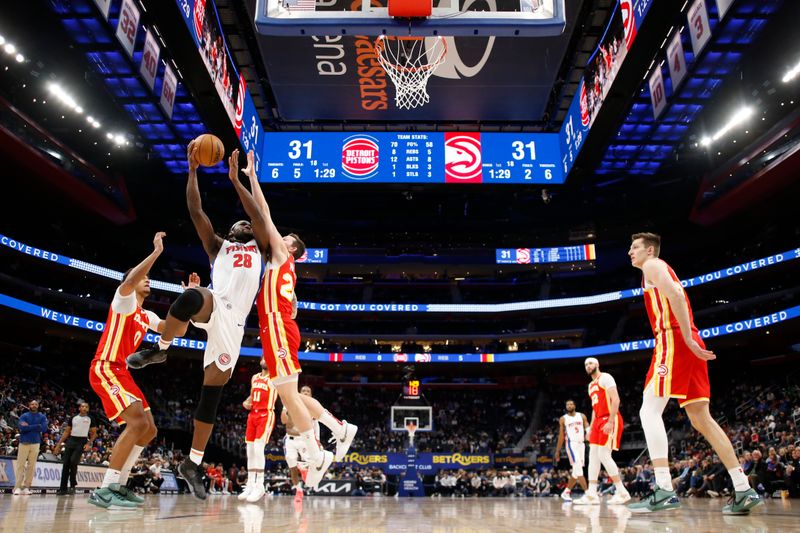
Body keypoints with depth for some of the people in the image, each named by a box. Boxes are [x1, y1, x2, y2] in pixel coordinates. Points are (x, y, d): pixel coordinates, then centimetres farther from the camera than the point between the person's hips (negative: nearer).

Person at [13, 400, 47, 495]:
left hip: (35, 443, 2)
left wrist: (29, 426, -9)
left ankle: (26, 487, 7)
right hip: (24, 443, -2)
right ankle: (17, 487, -2)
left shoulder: (42, 417, 9)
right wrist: (36, 426, -10)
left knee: (31, 466, 2)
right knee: (20, 465, -5)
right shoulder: (24, 416, 4)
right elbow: (22, 428, -13)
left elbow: (44, 428, -7)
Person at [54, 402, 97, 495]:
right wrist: (59, 444, 7)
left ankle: (73, 485, -4)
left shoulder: (90, 419, 4)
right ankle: (63, 488, 7)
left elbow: (94, 433, 5)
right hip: (71, 440, 4)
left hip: (82, 441, -3)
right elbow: (67, 432, 14)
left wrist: (89, 444, -9)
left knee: (73, 461, -19)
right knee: (66, 464, 1)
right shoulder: (73, 418, 11)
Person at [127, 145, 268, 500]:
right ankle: (160, 350, -15)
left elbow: (257, 215, 12)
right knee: (194, 296, -40)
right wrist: (192, 170, 12)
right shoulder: (217, 246, 27)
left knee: (212, 393, 2)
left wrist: (235, 179, 10)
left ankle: (193, 463, 12)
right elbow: (196, 212, 17)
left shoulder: (259, 248, 27)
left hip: (234, 323, 1)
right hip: (213, 307, -1)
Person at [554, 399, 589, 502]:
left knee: (576, 470, 7)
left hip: (581, 444, 4)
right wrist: (557, 451, 5)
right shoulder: (563, 419, 4)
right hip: (571, 444, -4)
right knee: (578, 468, -18)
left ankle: (566, 492, 20)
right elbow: (561, 436, 7)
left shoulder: (582, 416, 9)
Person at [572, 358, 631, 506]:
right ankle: (592, 494, 2)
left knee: (604, 455, -14)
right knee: (593, 456, 3)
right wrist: (591, 427, 18)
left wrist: (610, 422, -24)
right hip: (598, 421, 9)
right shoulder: (591, 385, 22)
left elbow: (615, 399, -17)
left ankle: (622, 492, -4)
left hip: (610, 419, -9)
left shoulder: (605, 378, -7)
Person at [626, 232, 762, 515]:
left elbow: (676, 295, -17)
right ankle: (743, 490, 9)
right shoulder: (663, 271, 29)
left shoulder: (652, 266, 1)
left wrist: (687, 338, -20)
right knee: (701, 418, 9)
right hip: (689, 345, 10)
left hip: (673, 339, -10)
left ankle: (664, 491, -21)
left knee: (649, 410, -13)